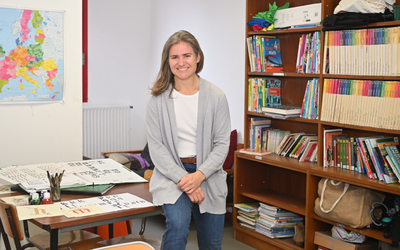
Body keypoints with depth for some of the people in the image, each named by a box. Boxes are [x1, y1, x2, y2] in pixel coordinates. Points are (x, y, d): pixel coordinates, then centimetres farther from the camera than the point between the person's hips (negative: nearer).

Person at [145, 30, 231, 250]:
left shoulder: (216, 97, -3)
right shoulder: (157, 99, -4)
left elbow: (222, 143, -4)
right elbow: (156, 146, -7)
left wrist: (199, 176, -18)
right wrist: (183, 179, -18)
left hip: (208, 173, 2)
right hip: (171, 172, -2)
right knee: (178, 223, -29)